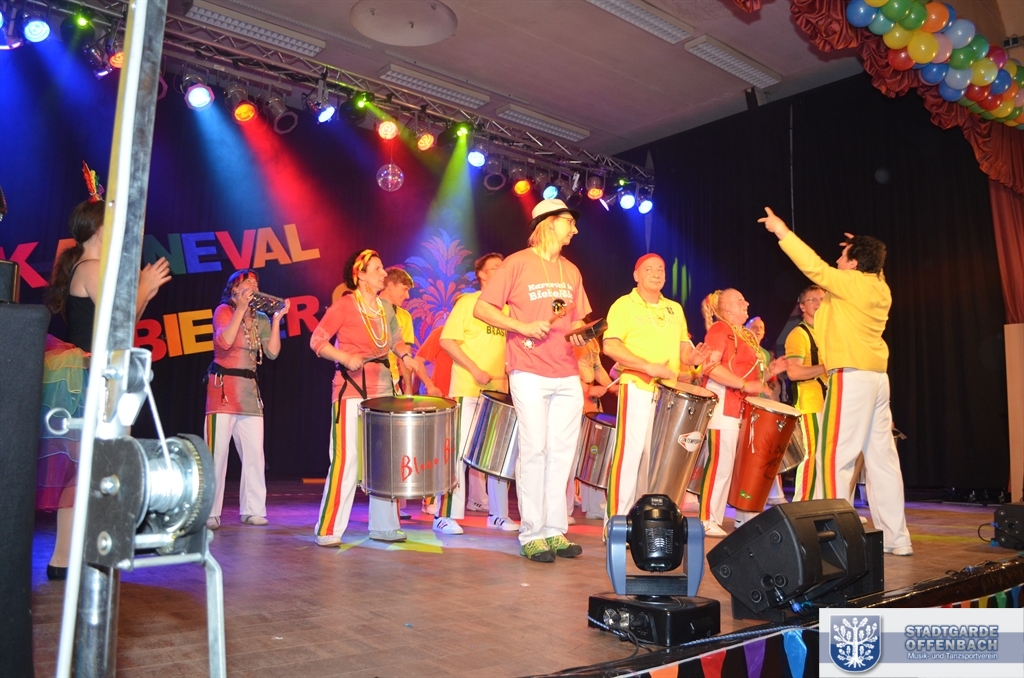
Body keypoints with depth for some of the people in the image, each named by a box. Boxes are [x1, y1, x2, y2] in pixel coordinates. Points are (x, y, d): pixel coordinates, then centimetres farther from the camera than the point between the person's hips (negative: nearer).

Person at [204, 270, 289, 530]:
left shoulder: (261, 318, 13)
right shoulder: (224, 311, -1)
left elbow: (273, 352, 3)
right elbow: (224, 342, -19)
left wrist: (277, 319, -1)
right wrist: (241, 309, -19)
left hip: (250, 391, 5)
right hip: (223, 387, -5)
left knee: (254, 454, 3)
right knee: (216, 452, -7)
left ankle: (252, 510, 11)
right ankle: (209, 513, -1)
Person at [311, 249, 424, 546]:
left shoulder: (386, 306, 11)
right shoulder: (344, 304, -7)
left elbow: (396, 340, 21)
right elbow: (317, 340, -8)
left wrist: (405, 355, 0)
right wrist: (345, 357, -21)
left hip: (382, 390, 7)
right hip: (351, 390, -6)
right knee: (346, 459, -7)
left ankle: (383, 525, 20)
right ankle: (328, 530, 4)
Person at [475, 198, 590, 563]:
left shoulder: (571, 271, 16)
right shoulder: (518, 263, -2)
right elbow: (481, 308, -5)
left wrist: (581, 334, -1)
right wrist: (523, 326, -16)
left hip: (568, 375, 6)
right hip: (530, 373, -6)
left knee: (562, 452, 7)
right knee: (534, 451, -2)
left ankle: (555, 531, 17)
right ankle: (532, 535, 7)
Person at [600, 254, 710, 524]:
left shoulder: (675, 309, 18)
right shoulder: (624, 305, -2)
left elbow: (683, 345, 21)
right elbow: (610, 346, -13)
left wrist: (691, 356, -4)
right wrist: (648, 367, -20)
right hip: (637, 389, -6)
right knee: (630, 452, -9)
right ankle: (617, 520, -3)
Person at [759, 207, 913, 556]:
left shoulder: (853, 283, -8)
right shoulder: (881, 289, 14)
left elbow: (814, 266, -13)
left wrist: (782, 231, -8)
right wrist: (867, 253, 29)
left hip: (852, 376, -9)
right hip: (877, 376, 9)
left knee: (837, 455, -5)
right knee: (881, 457, 10)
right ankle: (896, 538, 14)